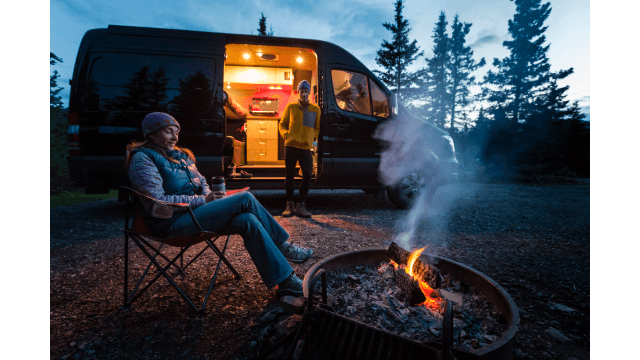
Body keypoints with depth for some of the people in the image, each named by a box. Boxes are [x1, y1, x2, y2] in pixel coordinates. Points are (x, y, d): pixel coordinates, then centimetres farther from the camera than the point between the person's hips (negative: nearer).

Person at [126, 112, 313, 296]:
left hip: (192, 212, 8)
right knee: (245, 198, -22)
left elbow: (201, 182, 23)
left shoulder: (180, 155, 17)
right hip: (172, 222, -7)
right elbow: (157, 202, -17)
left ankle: (285, 281, -14)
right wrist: (203, 200, -17)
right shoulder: (143, 158, -7)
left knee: (248, 221, -21)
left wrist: (210, 195, -2)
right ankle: (283, 247, -10)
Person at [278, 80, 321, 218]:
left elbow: (317, 127, 19)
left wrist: (313, 137, 2)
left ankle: (300, 206, 7)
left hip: (306, 147, 0)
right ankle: (290, 205, 14)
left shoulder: (315, 109, 11)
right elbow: (282, 124, 13)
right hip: (291, 146, 0)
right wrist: (286, 134, -5)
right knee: (289, 175, 4)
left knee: (307, 176, -7)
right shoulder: (291, 107, 9)